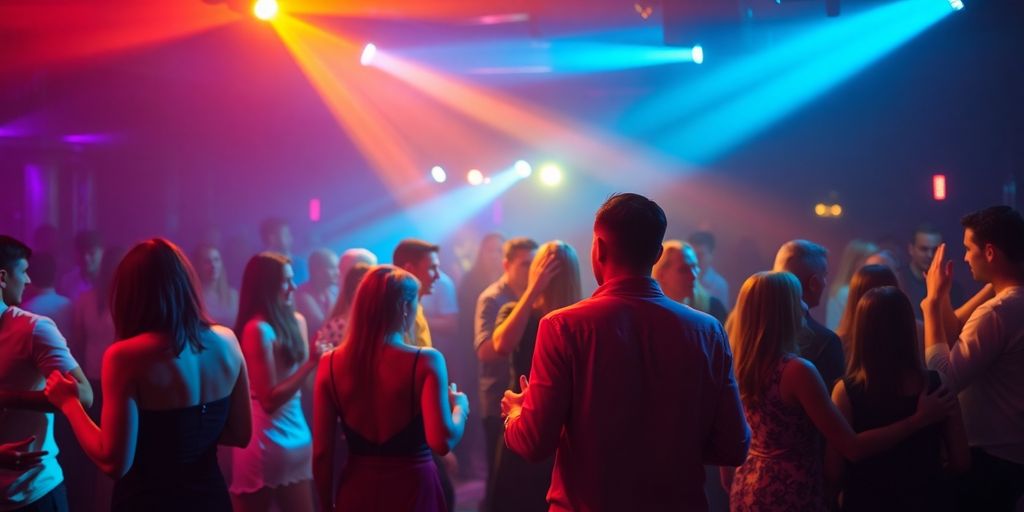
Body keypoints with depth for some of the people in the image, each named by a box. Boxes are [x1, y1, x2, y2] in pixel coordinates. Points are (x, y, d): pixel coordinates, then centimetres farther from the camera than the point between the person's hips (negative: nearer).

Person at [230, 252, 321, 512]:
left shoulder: (295, 321, 8)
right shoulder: (258, 329, -16)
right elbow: (269, 400, -17)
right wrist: (312, 363, -21)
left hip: (295, 433, 8)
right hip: (267, 440, -8)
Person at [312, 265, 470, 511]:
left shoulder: (331, 364, -5)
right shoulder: (426, 361, -15)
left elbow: (321, 453, -3)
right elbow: (443, 442, -22)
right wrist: (460, 407, -2)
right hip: (414, 491, -3)